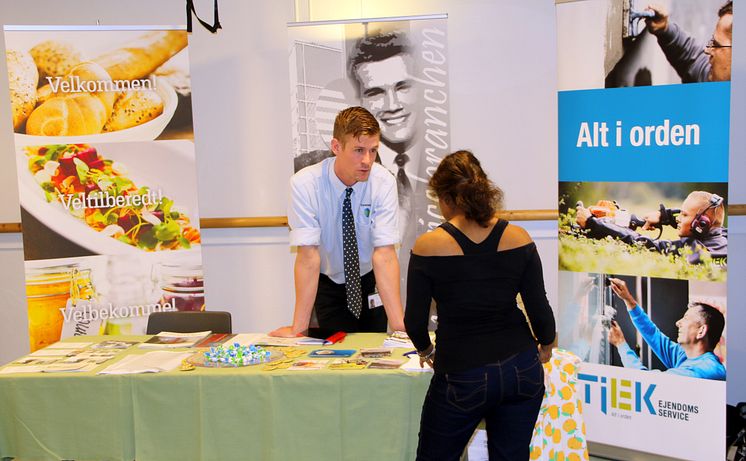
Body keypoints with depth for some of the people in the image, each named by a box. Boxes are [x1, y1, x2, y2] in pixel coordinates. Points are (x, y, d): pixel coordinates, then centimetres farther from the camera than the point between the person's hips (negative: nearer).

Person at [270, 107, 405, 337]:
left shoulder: (384, 182, -23)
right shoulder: (304, 184, -26)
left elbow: (384, 253, -28)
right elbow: (308, 255, -28)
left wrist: (399, 324, -35)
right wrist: (298, 327, -30)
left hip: (371, 282, 1)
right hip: (328, 284, -1)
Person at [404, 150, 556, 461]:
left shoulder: (428, 246, -11)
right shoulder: (519, 238, -4)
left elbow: (415, 321, -4)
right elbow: (540, 310, 0)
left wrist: (426, 351, 16)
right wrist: (545, 347, 20)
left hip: (461, 377, -3)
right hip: (523, 370, 4)